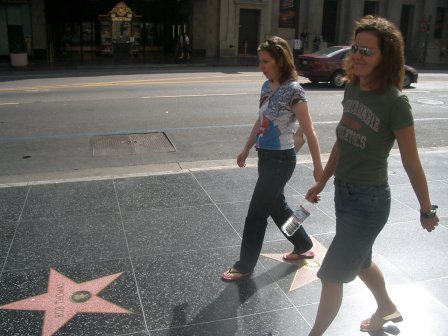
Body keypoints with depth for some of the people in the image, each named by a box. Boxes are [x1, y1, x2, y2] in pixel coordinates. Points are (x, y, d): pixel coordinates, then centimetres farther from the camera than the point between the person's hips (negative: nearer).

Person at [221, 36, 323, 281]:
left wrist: (318, 168, -12)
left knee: (257, 213, 0)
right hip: (265, 156, 8)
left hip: (280, 159, -8)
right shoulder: (267, 86, 5)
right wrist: (246, 150, 21)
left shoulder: (293, 91, -19)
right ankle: (304, 246, 41)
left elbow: (309, 132, -15)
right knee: (276, 206, 20)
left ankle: (245, 266, 17)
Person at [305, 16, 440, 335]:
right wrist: (323, 181, 16)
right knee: (360, 261, 28)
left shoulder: (394, 102, -22)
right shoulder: (353, 89, 0)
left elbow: (411, 162, -15)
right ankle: (387, 308, 56)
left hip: (370, 201, -8)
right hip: (343, 191, 8)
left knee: (331, 275, 2)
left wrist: (427, 210, -5)